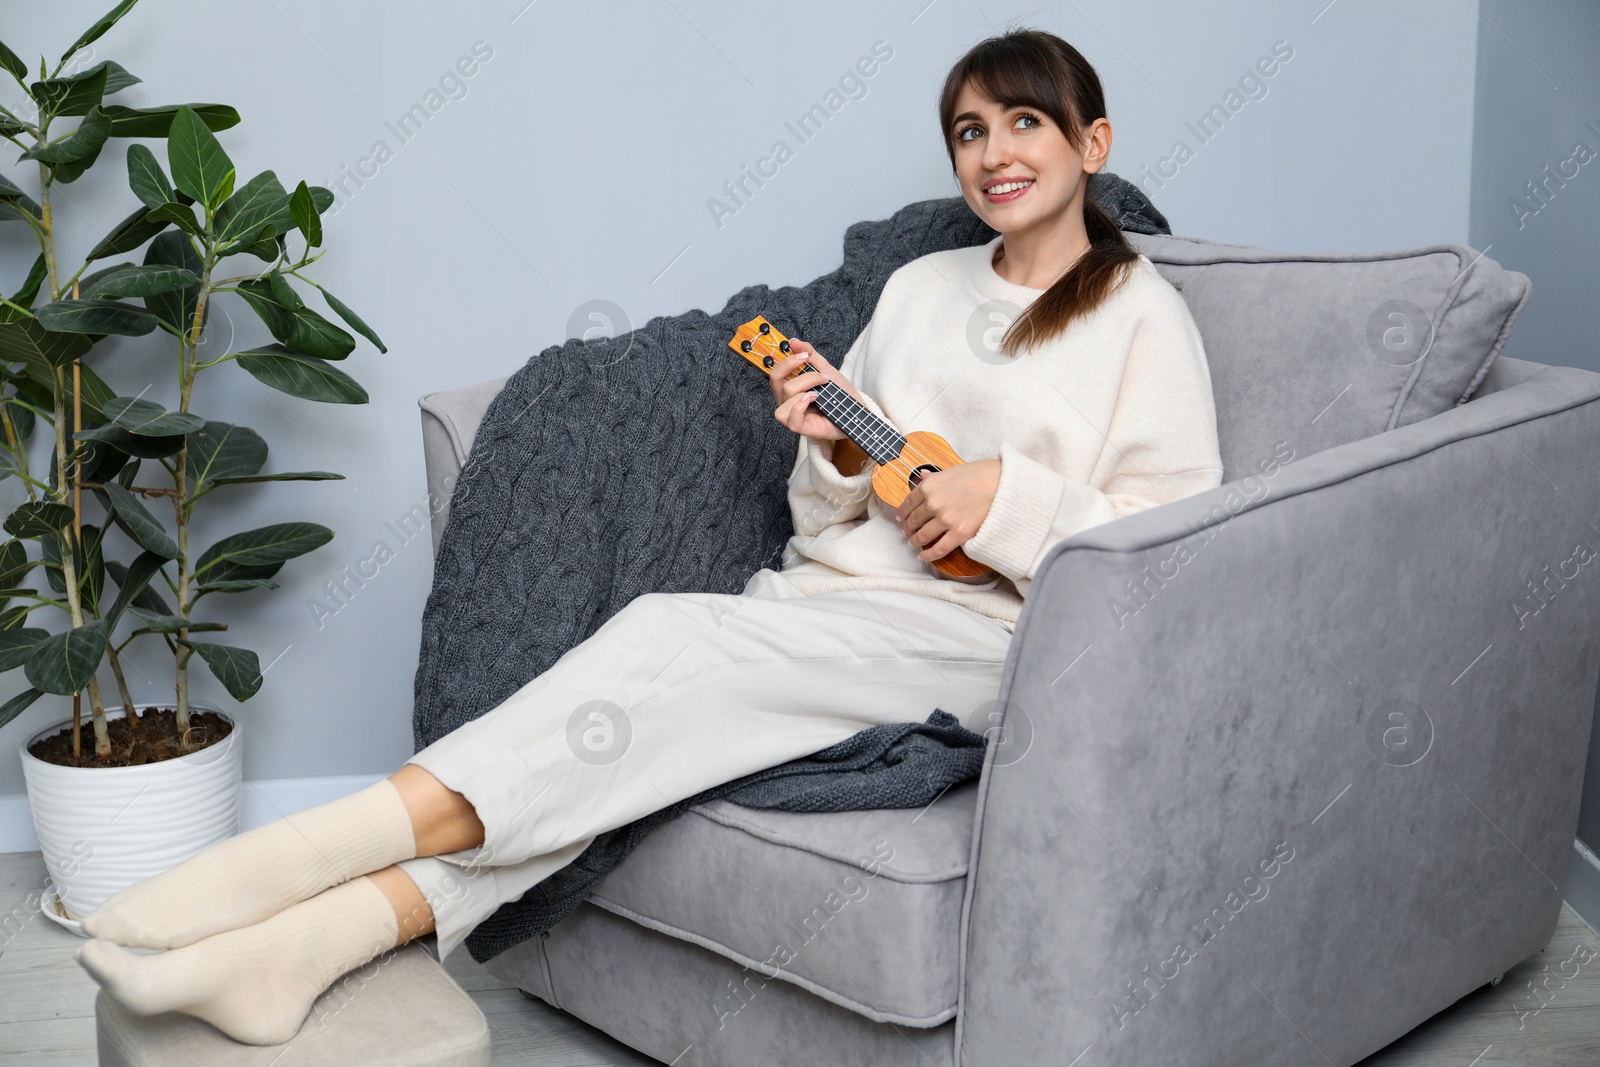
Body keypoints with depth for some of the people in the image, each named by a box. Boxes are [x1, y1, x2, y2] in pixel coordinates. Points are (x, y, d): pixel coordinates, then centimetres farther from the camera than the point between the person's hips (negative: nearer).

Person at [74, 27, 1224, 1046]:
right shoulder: (920, 286, 22)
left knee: (672, 641, -30)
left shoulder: (1143, 316, 4)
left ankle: (327, 843, -37)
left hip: (979, 633, -5)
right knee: (653, 725, -26)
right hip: (834, 597, 6)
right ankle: (326, 931, -41)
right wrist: (837, 452, -1)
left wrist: (1009, 495, -15)